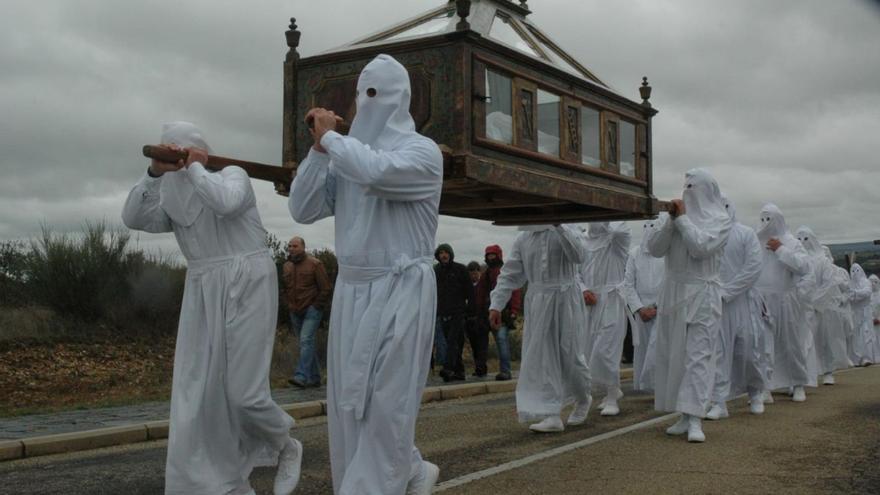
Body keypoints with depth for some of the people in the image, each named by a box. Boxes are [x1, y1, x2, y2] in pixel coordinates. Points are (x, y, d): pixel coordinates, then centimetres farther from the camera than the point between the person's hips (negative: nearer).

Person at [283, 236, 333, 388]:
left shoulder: (314, 264, -8)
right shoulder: (286, 266, 10)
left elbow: (326, 288, -7)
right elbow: (285, 289, 23)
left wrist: (317, 306, -8)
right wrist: (290, 306, 14)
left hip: (312, 310, -6)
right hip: (295, 312, 6)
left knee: (306, 341, -18)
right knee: (307, 343, 10)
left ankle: (301, 376, -24)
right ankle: (314, 378, 16)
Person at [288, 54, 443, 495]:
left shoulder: (423, 152, -9)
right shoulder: (347, 156, 11)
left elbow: (376, 172, -30)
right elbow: (302, 210, 4)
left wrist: (330, 136, -14)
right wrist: (319, 148, -4)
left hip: (400, 294, -7)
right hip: (352, 291, 7)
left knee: (385, 405, -3)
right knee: (350, 403, 10)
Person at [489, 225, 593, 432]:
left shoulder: (566, 232, -1)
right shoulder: (523, 238, 8)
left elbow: (579, 255, -22)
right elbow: (509, 275, 9)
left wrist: (559, 226, -25)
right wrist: (496, 305, 2)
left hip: (565, 302, -3)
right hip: (537, 305, 3)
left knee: (569, 356, 1)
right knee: (540, 359, -3)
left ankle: (583, 399, 29)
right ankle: (552, 415, 0)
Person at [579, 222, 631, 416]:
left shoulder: (617, 237, -5)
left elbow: (619, 230, -31)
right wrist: (583, 290, -3)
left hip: (611, 303, -6)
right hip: (590, 303, 6)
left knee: (605, 351, -11)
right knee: (591, 352, 10)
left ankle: (612, 398, 3)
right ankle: (612, 390, 31)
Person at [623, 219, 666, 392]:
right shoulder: (635, 254, 7)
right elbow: (628, 284, 7)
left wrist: (657, 307, -8)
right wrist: (640, 309, -2)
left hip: (663, 310, -3)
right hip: (641, 310, 3)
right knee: (641, 350, 6)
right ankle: (641, 389, 14)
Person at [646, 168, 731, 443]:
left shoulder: (720, 219, -1)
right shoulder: (676, 212, 10)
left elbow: (701, 247, -16)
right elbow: (654, 248, 2)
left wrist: (683, 218, -9)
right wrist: (671, 219, -8)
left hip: (702, 295, -5)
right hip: (672, 293, 5)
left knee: (698, 354, -10)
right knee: (671, 354, 5)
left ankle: (695, 420, -13)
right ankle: (685, 415, 14)